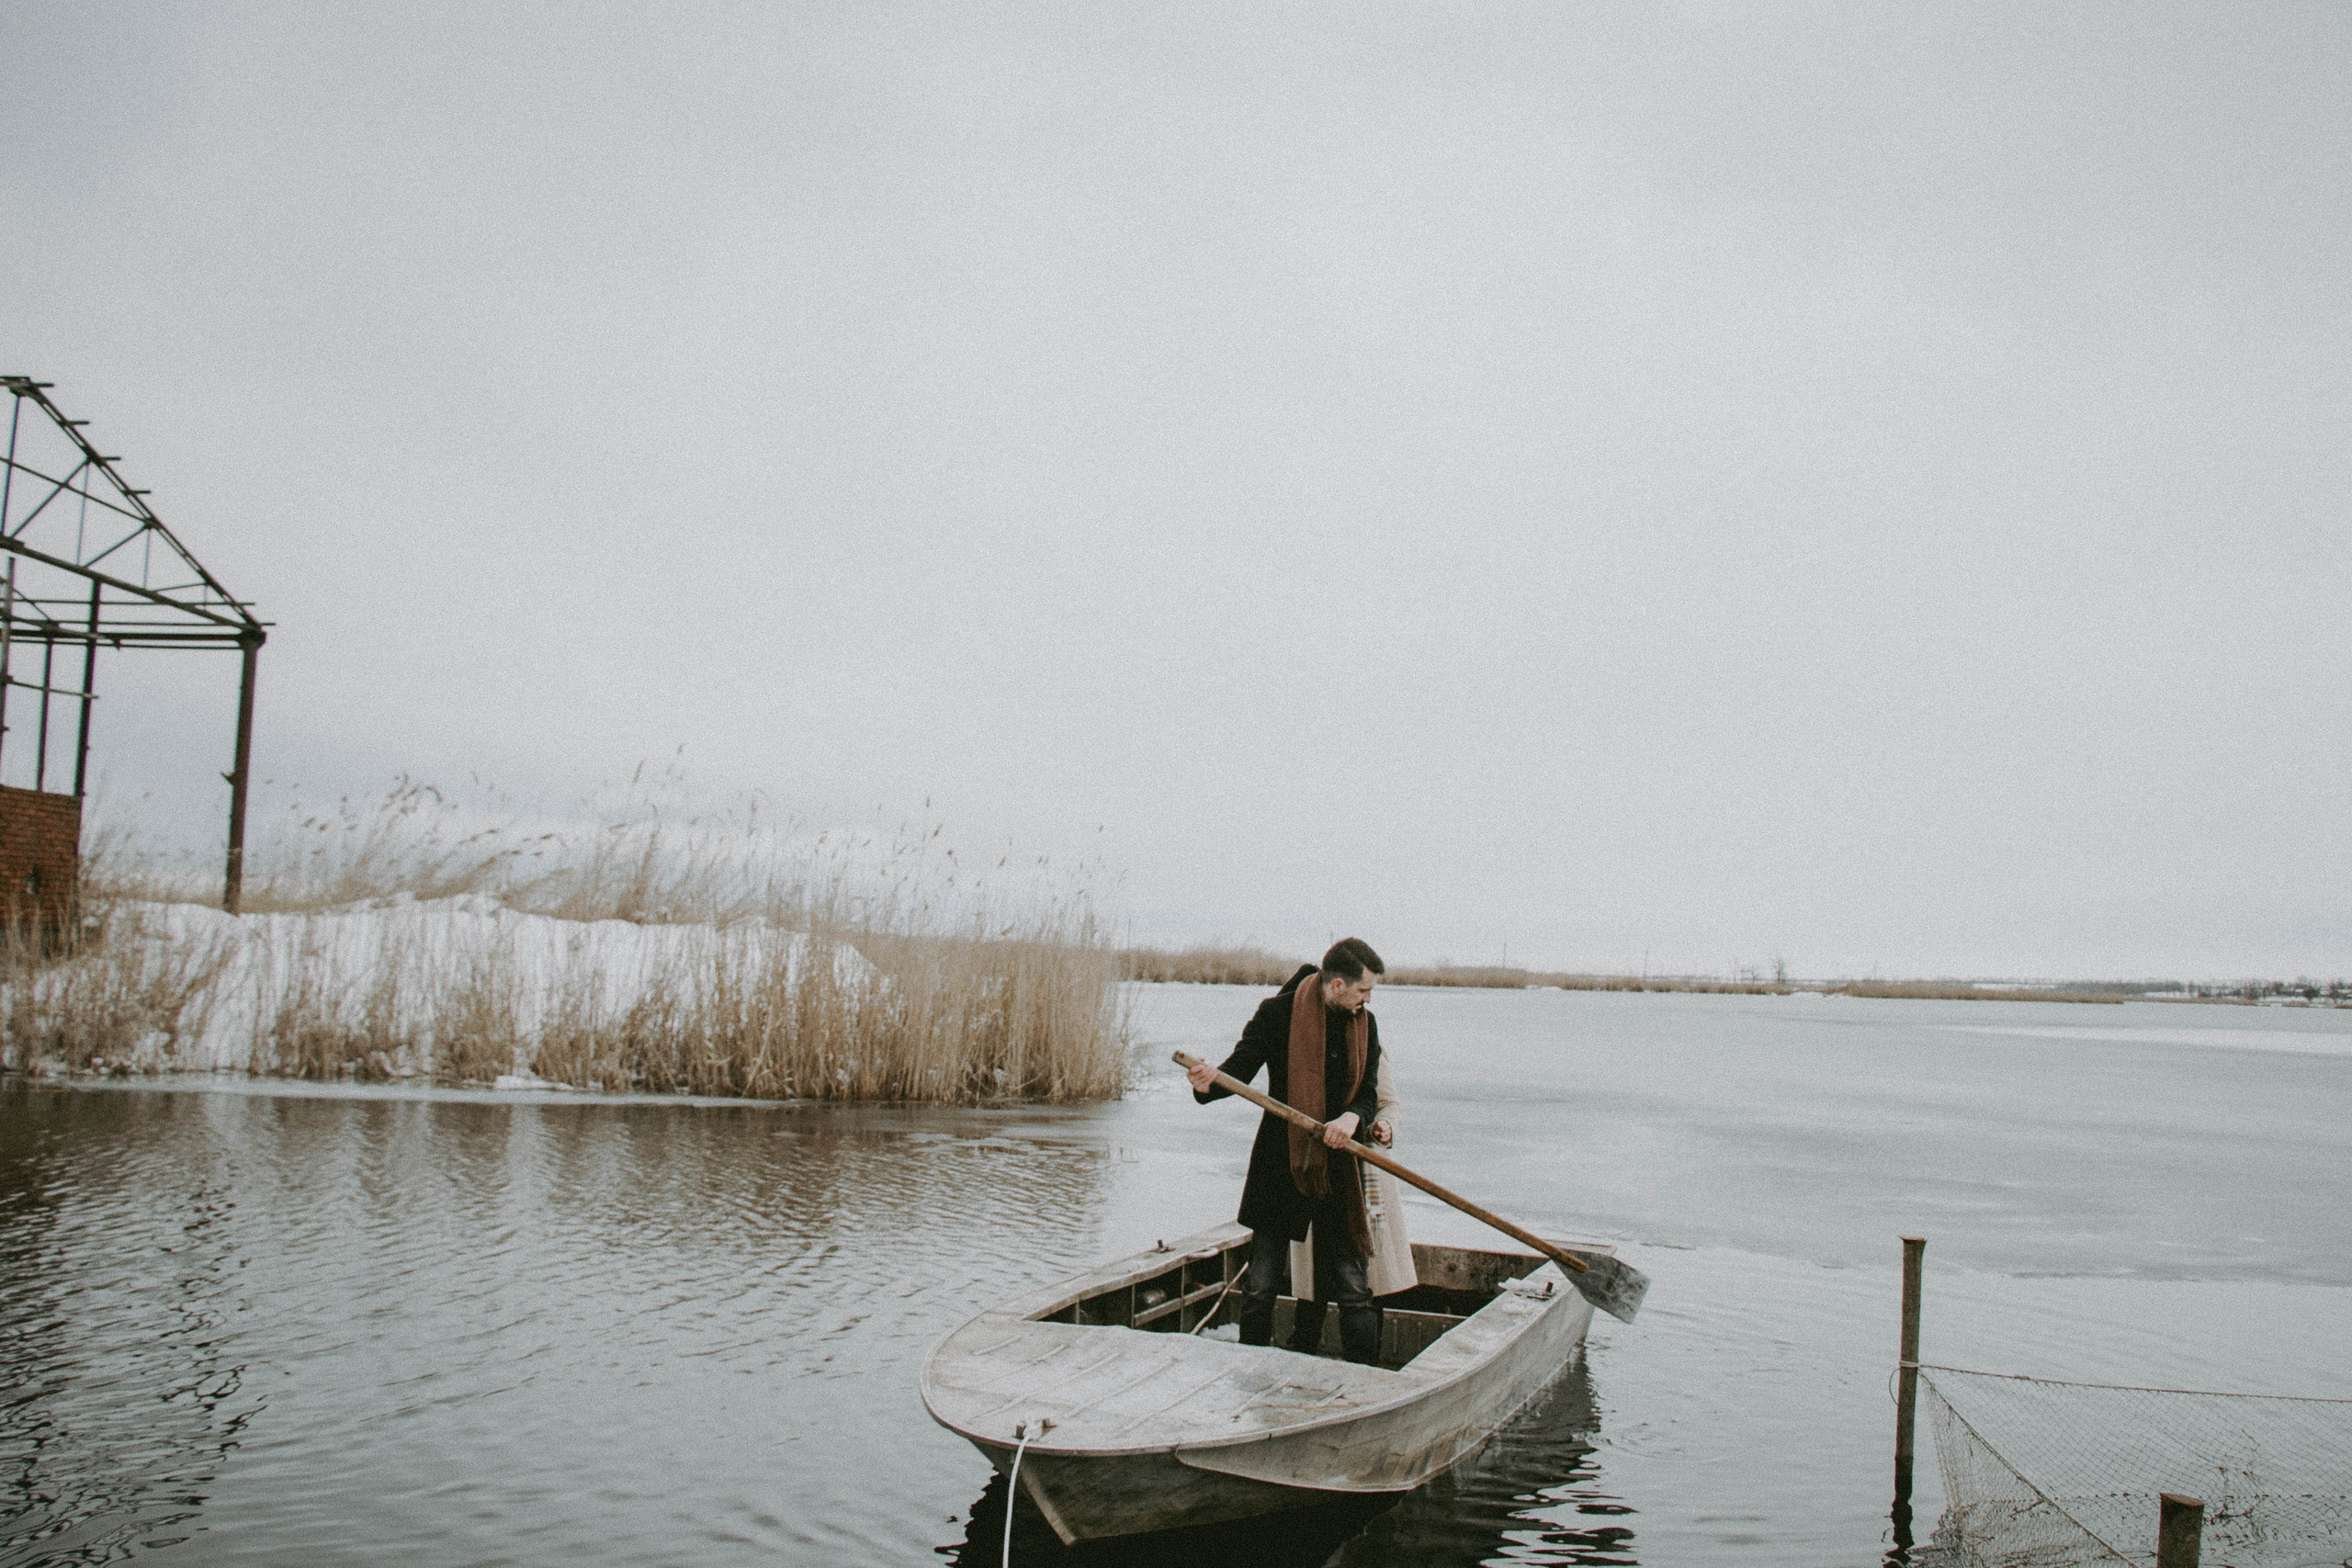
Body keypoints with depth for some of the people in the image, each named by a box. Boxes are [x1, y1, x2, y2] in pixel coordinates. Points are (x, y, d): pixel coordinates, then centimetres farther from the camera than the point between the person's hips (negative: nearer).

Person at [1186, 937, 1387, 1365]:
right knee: (1260, 1289, 4)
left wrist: (1353, 1116, -21)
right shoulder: (1278, 1013, -6)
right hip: (1280, 1166, -2)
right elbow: (1240, 1068, -6)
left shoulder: (1365, 1024, 6)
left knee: (1354, 1289, 2)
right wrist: (1209, 1082, -29)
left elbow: (1369, 1093, 3)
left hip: (1339, 1167, 3)